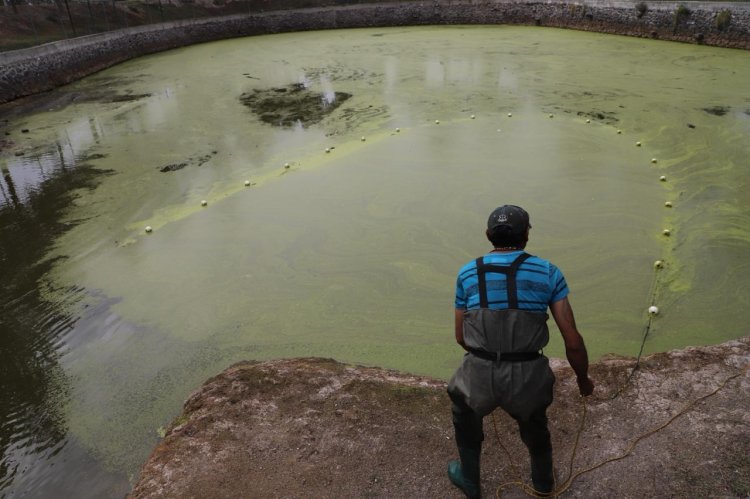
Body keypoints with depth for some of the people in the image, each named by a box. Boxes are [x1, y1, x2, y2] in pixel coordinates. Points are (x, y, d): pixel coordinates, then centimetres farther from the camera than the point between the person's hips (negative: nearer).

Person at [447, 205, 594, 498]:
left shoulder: (467, 273, 2)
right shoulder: (548, 272, -1)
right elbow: (573, 341, -2)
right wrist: (583, 379, 17)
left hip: (480, 378, 0)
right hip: (526, 379, 1)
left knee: (465, 410, 36)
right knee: (533, 420, 37)